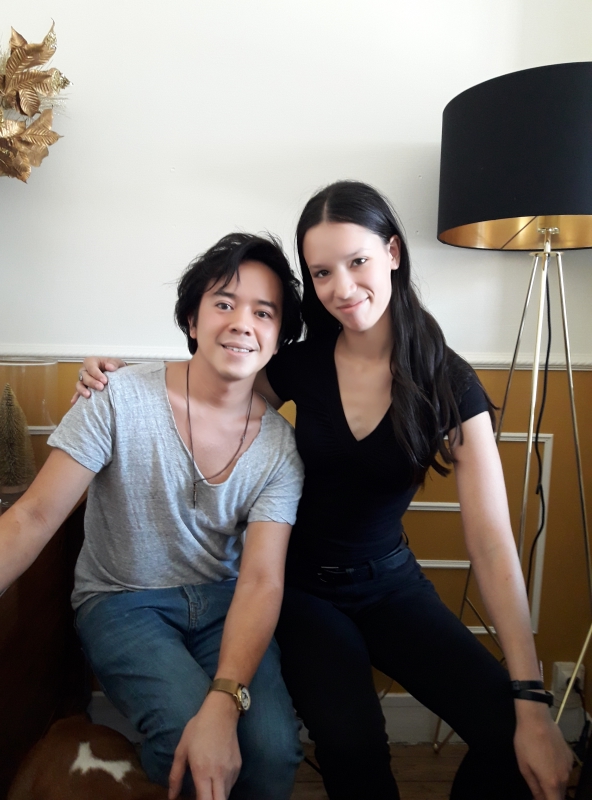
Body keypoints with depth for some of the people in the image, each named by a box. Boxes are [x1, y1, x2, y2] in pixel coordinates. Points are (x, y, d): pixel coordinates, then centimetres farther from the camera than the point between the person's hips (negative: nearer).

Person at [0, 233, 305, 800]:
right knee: (186, 731, -28)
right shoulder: (122, 401, -14)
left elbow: (261, 580, -13)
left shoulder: (279, 445, -8)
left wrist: (224, 701, -30)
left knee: (273, 748, -22)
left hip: (222, 603, 2)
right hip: (122, 602, -2)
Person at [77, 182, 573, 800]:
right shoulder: (301, 364, -10)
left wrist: (531, 701, -24)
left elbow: (492, 543, -18)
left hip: (390, 581, 1)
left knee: (513, 738, -19)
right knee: (350, 740, -27)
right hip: (303, 586, 0)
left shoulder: (449, 382, -13)